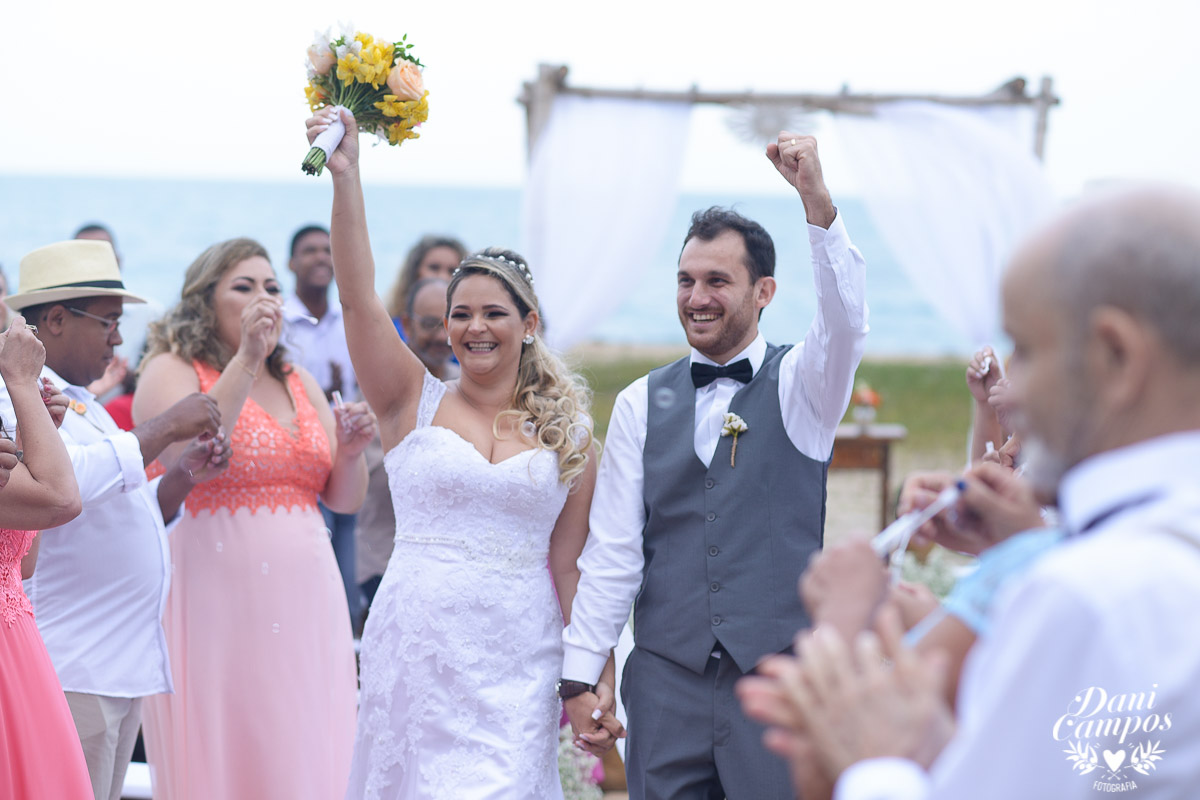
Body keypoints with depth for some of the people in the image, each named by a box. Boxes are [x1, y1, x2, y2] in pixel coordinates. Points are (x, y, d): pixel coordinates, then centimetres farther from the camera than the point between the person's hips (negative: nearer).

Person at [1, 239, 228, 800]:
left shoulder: (83, 404, 22)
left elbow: (129, 516, 24)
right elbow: (68, 483, -27)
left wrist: (188, 474, 7)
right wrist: (163, 429, -17)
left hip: (126, 663, 9)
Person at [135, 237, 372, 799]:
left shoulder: (298, 383, 19)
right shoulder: (172, 371, 1)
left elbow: (345, 499, 18)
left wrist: (350, 452, -2)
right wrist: (246, 359, -20)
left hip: (304, 600, 6)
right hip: (217, 599, -5)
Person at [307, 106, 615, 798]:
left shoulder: (568, 431, 6)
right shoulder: (415, 402, 4)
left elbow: (571, 564, 7)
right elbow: (359, 296, -8)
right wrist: (346, 176, -18)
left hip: (519, 659, 0)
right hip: (416, 651, 0)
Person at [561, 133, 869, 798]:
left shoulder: (799, 386, 1)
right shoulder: (641, 404, 8)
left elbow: (845, 323, -21)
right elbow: (611, 550, 5)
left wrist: (817, 201, -33)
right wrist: (579, 674, 0)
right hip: (666, 678, 2)